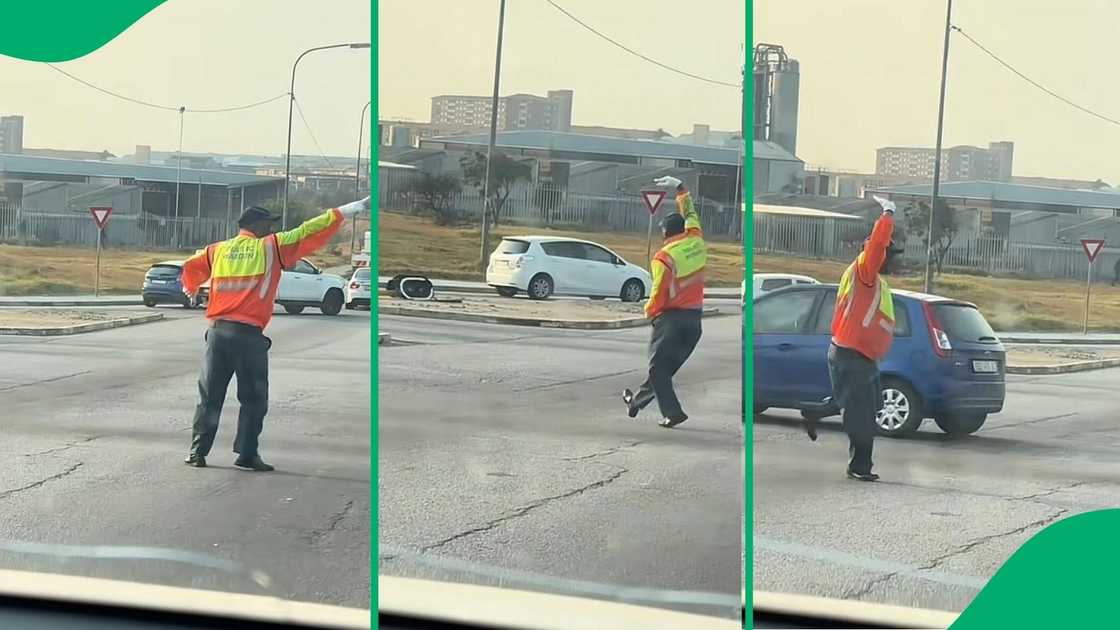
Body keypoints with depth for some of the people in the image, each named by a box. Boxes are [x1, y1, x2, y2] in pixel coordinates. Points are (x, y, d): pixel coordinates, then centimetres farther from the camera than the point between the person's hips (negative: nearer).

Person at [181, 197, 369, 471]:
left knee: (210, 396, 10)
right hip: (249, 334, -4)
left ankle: (197, 451, 10)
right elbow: (307, 232, 2)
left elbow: (190, 267, 21)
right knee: (254, 398, 6)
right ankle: (247, 454, 3)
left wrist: (191, 288, 43)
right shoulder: (271, 247, 2)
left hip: (218, 331, 4)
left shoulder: (218, 250, 12)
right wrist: (345, 211, 6)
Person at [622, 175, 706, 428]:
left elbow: (659, 292, -14)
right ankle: (639, 400, 27)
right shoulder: (696, 242, 1)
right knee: (669, 365, 15)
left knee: (659, 367, 4)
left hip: (671, 316, -7)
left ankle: (672, 412, -4)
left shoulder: (663, 257, -15)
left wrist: (650, 312, 5)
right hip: (695, 317, 7)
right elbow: (690, 213, 19)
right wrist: (680, 188, 27)